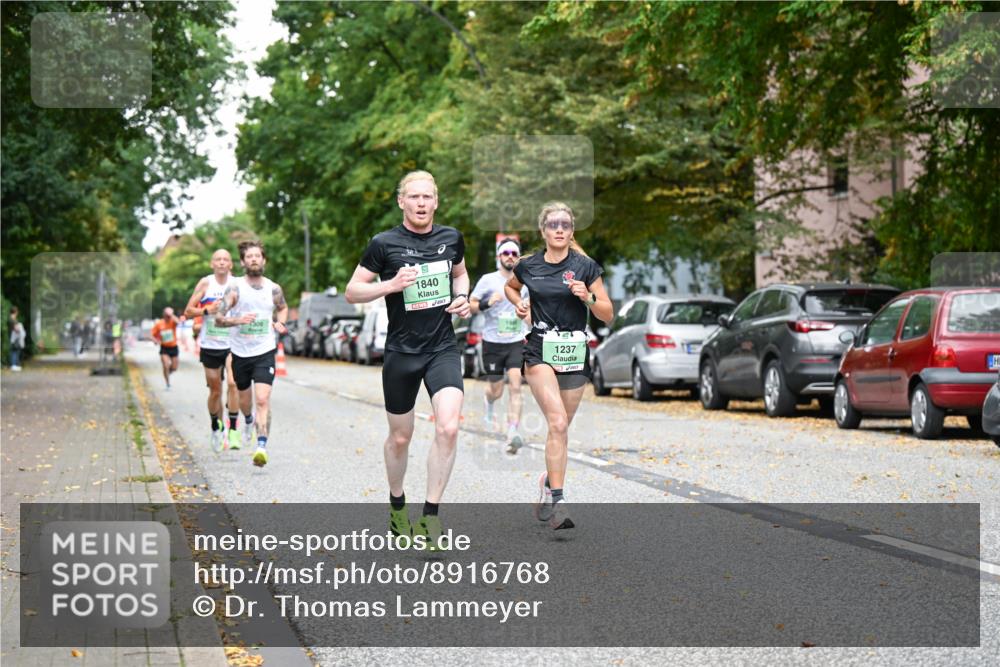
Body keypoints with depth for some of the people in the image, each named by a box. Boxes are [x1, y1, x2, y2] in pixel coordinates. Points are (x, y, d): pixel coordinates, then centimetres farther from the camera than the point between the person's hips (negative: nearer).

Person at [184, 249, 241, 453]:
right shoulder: (206, 283, -2)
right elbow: (188, 312, -2)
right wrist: (207, 310, -18)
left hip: (232, 344, -1)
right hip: (209, 345, 1)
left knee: (232, 383, -20)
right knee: (215, 391, 9)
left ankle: (233, 430, -15)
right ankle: (217, 428, 30)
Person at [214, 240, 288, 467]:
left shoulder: (274, 289, 1)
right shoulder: (235, 287, -7)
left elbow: (283, 308, 24)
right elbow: (218, 319, -11)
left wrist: (280, 323, 3)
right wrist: (238, 320, -30)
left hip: (265, 352, -1)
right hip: (240, 352, 1)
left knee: (263, 400, -17)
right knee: (244, 399, 19)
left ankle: (262, 446, -24)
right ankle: (249, 421, 53)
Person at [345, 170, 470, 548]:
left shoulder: (451, 238, 4)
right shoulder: (384, 244, -7)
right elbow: (352, 292, -3)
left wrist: (462, 297, 3)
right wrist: (392, 284, -19)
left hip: (443, 349, 2)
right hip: (401, 352, -2)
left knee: (448, 428, -18)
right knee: (400, 437, 10)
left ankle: (430, 514, -8)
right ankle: (397, 506, 35)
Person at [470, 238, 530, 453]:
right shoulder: (488, 280, -4)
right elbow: (470, 306, -4)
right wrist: (487, 303, -21)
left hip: (517, 342, 2)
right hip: (493, 343, -2)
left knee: (515, 387, -15)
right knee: (496, 391, 7)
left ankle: (512, 435, -21)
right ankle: (487, 403, 45)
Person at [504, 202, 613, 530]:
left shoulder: (585, 266, -1)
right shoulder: (528, 266, 3)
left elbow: (608, 315, 1)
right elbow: (510, 286, 27)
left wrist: (588, 297, -17)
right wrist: (518, 304, 7)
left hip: (574, 353, 1)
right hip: (540, 352, -1)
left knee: (560, 428, 9)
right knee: (557, 423, -18)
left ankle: (549, 480, 35)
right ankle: (557, 502, -18)